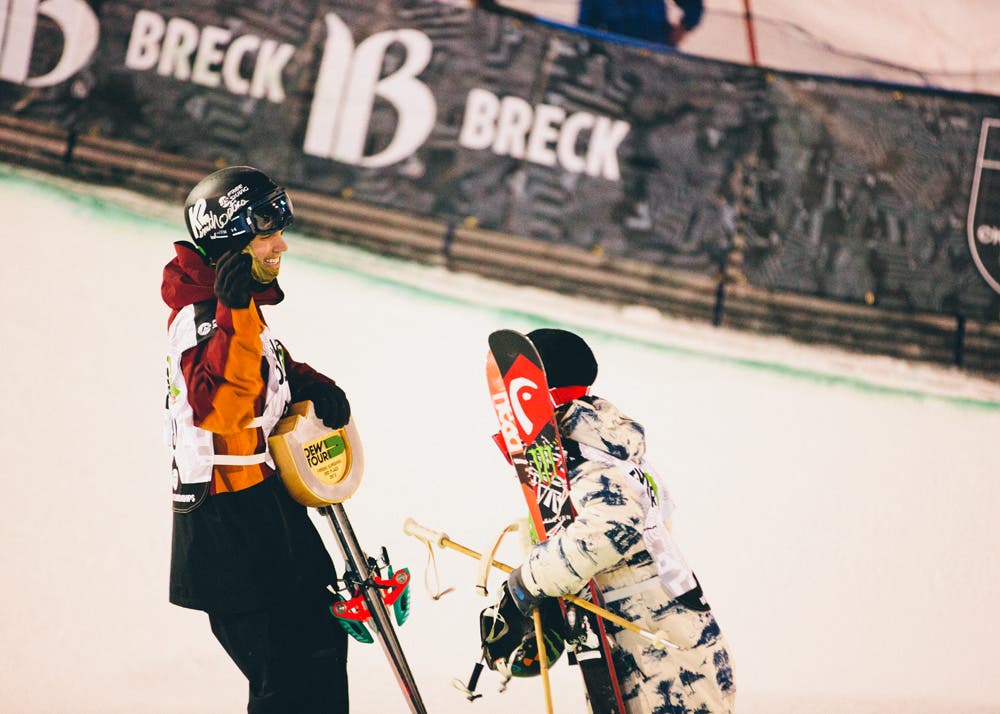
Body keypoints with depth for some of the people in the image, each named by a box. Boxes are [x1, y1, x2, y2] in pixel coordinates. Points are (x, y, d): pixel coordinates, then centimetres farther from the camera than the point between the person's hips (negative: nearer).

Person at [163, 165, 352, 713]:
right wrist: (234, 311, -43)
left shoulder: (240, 311, 11)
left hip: (267, 509, 10)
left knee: (319, 645, 20)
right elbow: (223, 405, -36)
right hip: (230, 529, -10)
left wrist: (315, 388, 8)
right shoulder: (201, 316, -21)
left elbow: (271, 370, 29)